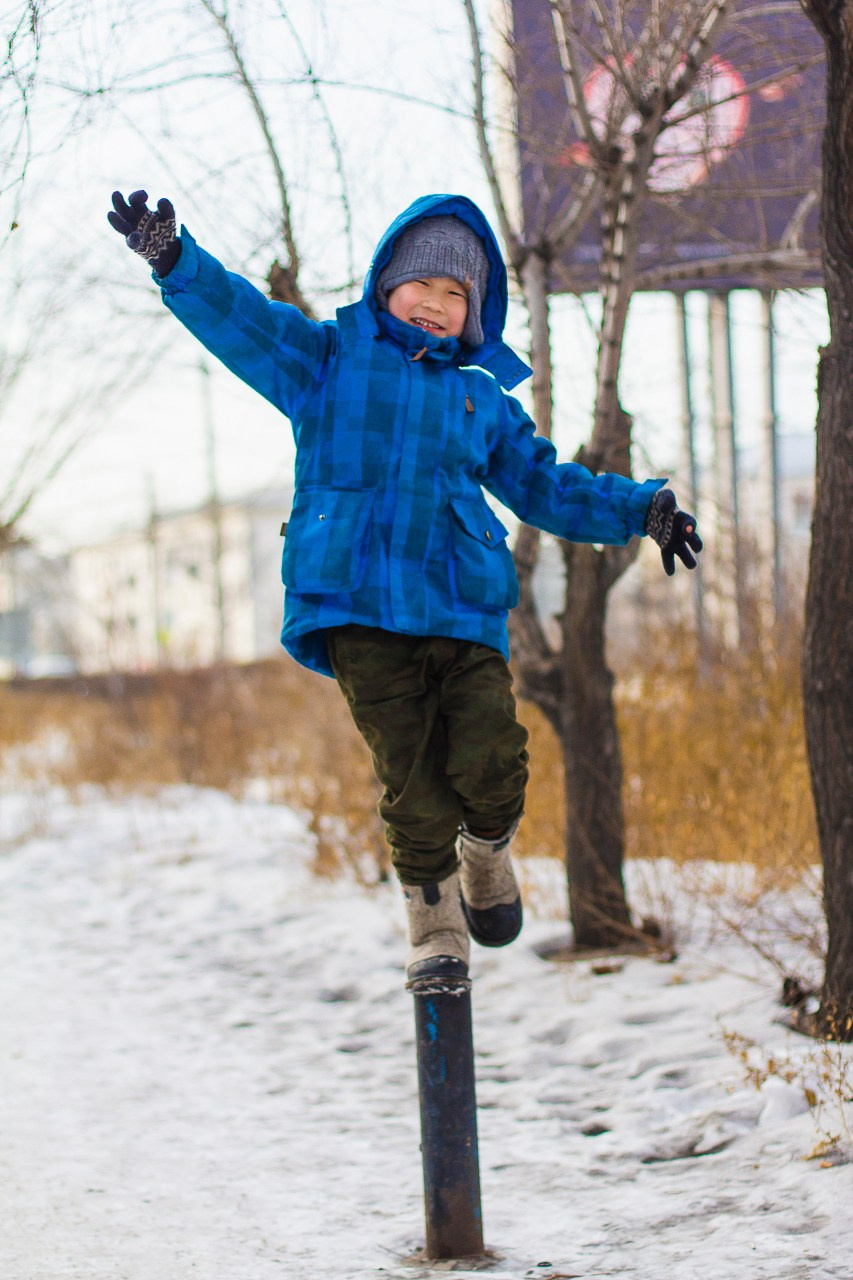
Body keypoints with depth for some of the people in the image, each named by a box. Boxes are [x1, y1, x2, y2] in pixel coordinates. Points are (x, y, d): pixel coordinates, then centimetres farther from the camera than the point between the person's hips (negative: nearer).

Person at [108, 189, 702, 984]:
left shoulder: (483, 397, 22)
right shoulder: (330, 359, 13)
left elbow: (546, 486, 27)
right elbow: (240, 318, 0)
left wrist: (640, 511, 16)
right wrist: (174, 260, -18)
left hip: (462, 609, 2)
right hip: (358, 608, -2)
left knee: (491, 764, -14)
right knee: (413, 779, -8)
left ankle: (488, 859, 18)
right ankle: (433, 922, 11)